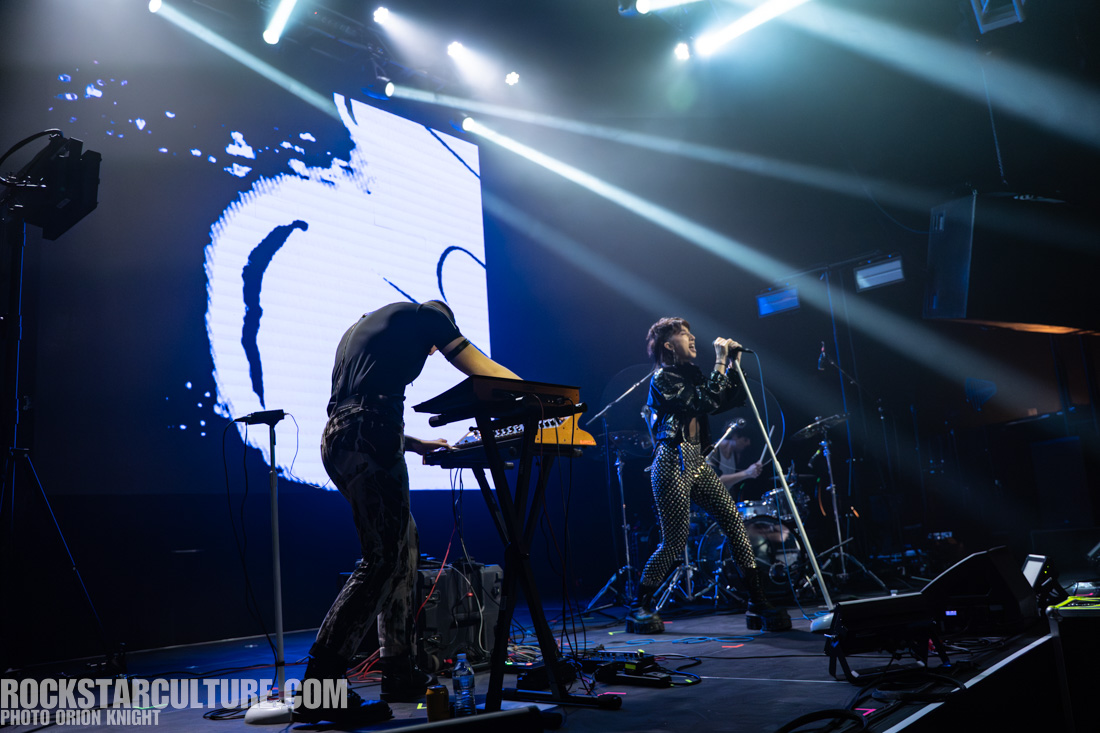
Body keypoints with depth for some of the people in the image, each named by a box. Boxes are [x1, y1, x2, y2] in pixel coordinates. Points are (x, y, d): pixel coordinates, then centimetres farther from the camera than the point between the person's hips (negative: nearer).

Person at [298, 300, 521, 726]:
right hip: (368, 441, -9)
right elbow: (485, 372, 11)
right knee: (383, 560, -9)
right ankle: (319, 687, -12)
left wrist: (416, 445, 29)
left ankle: (400, 674, 14)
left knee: (403, 547, 12)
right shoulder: (424, 315, 12)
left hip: (337, 439, 9)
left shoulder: (361, 327, 33)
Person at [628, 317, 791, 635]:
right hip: (673, 464, -8)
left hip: (696, 463, 8)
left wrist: (735, 363, 7)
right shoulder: (662, 379, -7)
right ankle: (640, 608, 11)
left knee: (735, 522, -4)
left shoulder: (691, 374, 17)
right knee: (674, 543, -6)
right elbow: (707, 402, -19)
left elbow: (734, 399, 16)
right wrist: (720, 361, -13)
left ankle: (758, 605, 0)